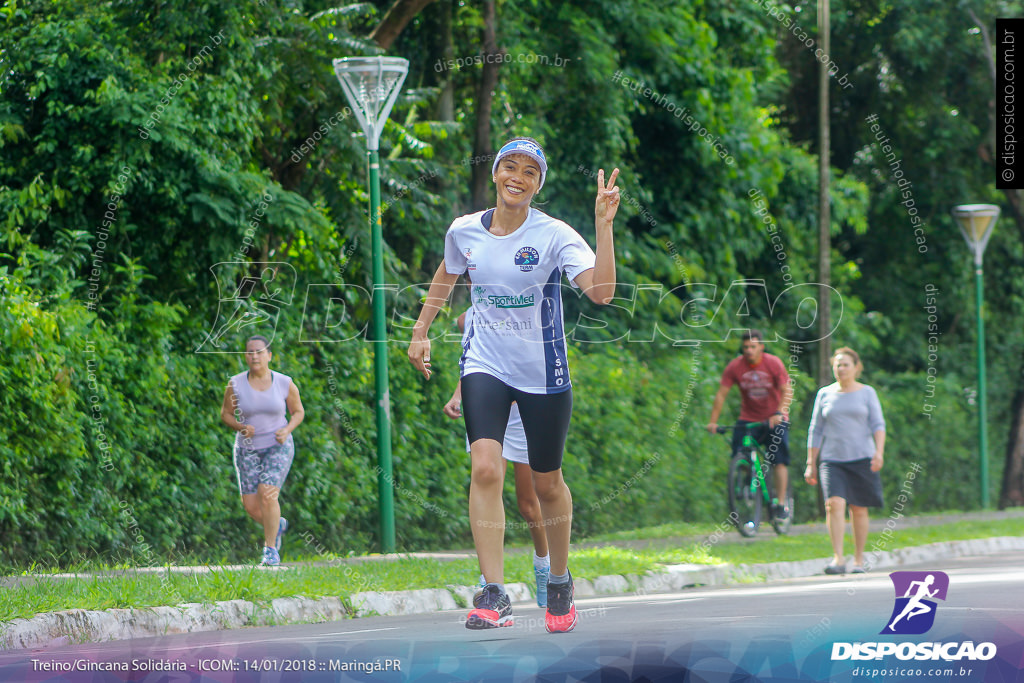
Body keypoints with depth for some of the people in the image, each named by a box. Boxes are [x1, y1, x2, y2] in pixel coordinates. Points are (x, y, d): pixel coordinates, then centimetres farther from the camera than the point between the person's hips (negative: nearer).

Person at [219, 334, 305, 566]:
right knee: (250, 505, -2)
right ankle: (276, 525, 32)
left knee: (267, 494, -21)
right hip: (248, 449, 2)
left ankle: (271, 549, -5)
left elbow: (298, 412, 4)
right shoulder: (235, 384, -7)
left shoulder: (285, 383, -8)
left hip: (278, 447, -2)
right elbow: (225, 414, 4)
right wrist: (240, 427, -16)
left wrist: (287, 430, -15)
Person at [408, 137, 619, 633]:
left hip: (543, 372, -1)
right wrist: (421, 331, 20)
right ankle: (493, 594, -22)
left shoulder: (554, 235, -12)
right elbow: (446, 276, 22)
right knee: (485, 468, -19)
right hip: (485, 365, 1)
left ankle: (559, 581, 35)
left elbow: (601, 292, -25)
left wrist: (603, 224, -31)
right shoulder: (464, 232, 0)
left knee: (546, 483, 10)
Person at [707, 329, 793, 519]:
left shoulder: (774, 363, -12)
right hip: (748, 419, 2)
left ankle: (781, 504, -7)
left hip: (774, 418, -2)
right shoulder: (735, 366, -9)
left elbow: (786, 391, -15)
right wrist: (713, 421, -17)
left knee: (779, 460, -11)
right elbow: (721, 394, -9)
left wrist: (778, 413, -31)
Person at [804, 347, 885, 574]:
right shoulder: (825, 394, 9)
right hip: (832, 459, 0)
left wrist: (879, 452, -16)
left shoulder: (867, 393, 6)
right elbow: (815, 430, 11)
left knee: (859, 510, 3)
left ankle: (858, 560, 15)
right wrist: (811, 464, 7)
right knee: (834, 503, -18)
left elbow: (878, 425, 0)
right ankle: (838, 559, -23)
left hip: (861, 458, 0)